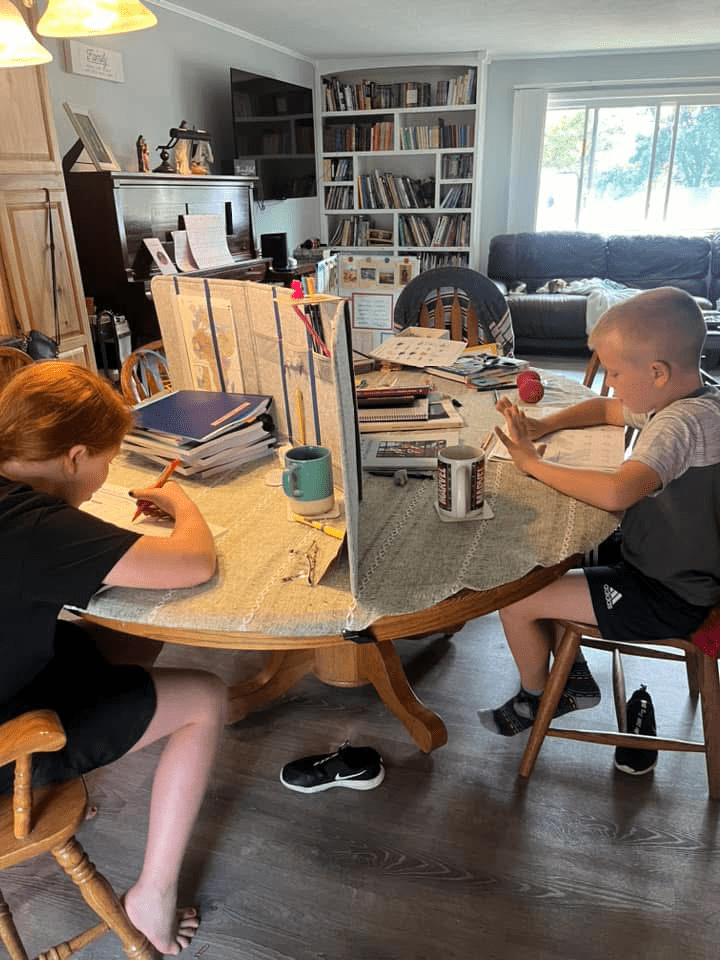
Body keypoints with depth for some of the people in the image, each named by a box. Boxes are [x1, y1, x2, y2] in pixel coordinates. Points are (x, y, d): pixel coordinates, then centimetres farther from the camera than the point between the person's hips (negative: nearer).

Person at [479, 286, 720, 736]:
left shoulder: (683, 422, -30)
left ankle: (535, 698, 21)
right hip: (661, 561, 10)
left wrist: (532, 461, -30)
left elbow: (615, 492, -46)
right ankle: (573, 678, 25)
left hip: (667, 597, -10)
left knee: (515, 601, -10)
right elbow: (606, 409, 17)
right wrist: (543, 426, 0)